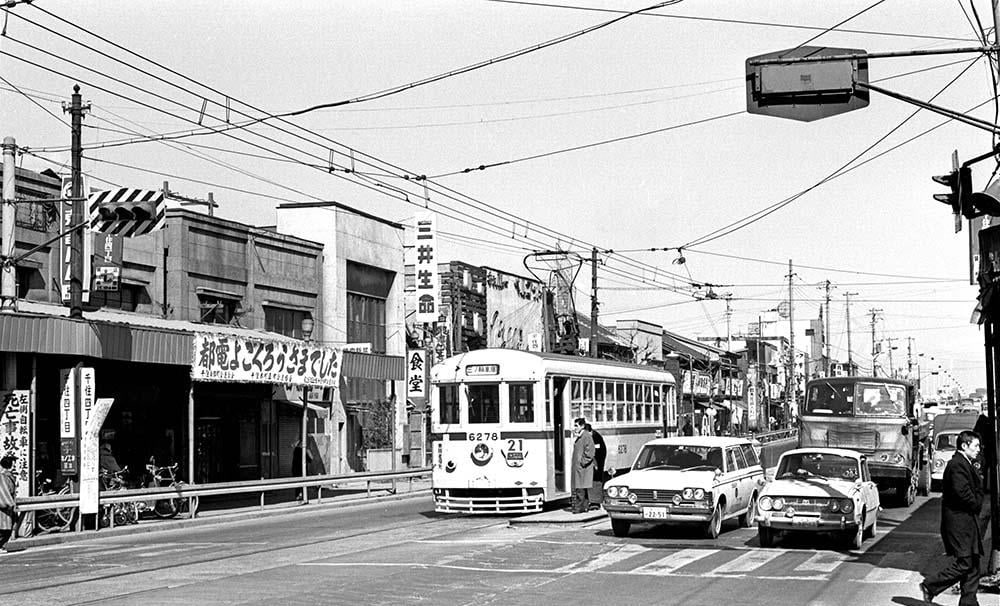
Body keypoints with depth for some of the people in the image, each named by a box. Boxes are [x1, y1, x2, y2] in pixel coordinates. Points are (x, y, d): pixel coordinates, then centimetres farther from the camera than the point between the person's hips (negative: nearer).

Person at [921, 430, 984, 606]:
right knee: (963, 563, -9)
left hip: (968, 521, 11)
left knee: (973, 565, 10)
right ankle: (929, 585, 2)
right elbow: (962, 493, -24)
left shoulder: (965, 464, 18)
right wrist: (976, 505, -8)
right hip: (959, 521, -11)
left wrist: (977, 504, 4)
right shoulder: (957, 465, -16)